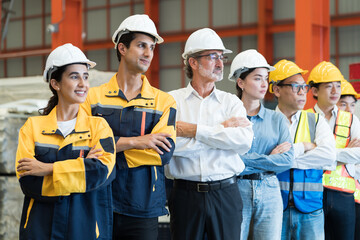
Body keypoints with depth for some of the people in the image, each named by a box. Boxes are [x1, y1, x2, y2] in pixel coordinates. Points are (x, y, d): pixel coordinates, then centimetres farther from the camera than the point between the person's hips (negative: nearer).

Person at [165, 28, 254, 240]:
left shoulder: (231, 101, 10)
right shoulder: (173, 100, 3)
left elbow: (244, 141, -8)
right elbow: (168, 144, -14)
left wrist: (195, 130, -10)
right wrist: (221, 130, -8)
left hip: (225, 193, 2)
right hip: (186, 193, -1)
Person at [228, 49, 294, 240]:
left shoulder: (277, 119, 11)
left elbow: (288, 159, 0)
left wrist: (247, 160, -7)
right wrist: (270, 158, -6)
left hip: (269, 193, 3)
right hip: (236, 190, -3)